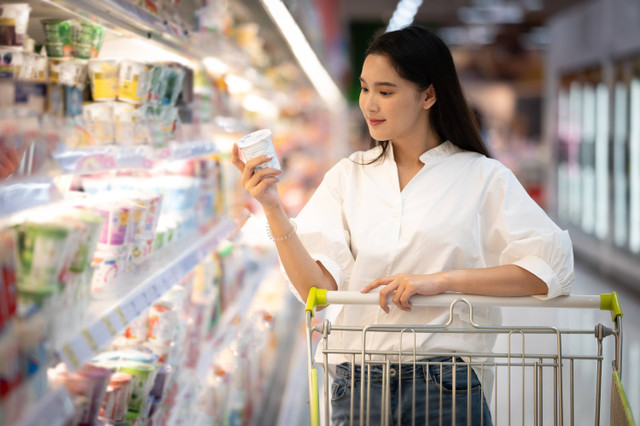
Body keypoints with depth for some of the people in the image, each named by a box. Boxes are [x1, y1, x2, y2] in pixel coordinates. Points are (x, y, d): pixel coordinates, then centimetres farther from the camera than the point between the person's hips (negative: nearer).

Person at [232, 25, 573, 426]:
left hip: (447, 391, -2)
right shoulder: (348, 176, 8)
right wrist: (273, 209, -14)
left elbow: (551, 267, -13)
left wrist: (441, 279, -18)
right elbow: (318, 287, -1)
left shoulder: (482, 177, -1)